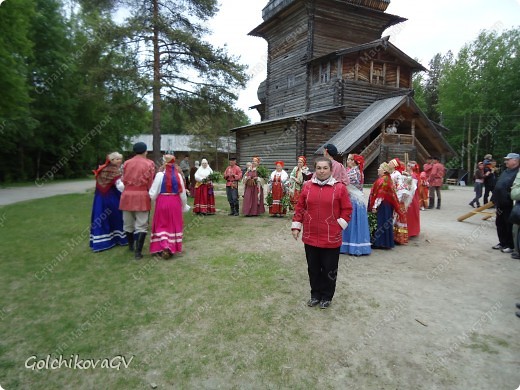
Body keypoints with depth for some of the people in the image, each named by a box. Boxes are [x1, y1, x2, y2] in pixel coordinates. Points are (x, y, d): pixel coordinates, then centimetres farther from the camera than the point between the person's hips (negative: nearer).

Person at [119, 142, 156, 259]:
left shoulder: (126, 163, 5)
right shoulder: (149, 164, -4)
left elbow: (123, 180, 8)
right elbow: (151, 183, -5)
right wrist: (151, 195, 8)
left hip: (127, 195, 4)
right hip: (142, 196, -4)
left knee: (128, 223, 18)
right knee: (141, 225, 1)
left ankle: (131, 246, 37)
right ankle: (138, 251, -5)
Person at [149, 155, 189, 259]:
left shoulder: (160, 175, -11)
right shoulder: (178, 175, -4)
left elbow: (153, 193, -9)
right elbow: (183, 193, 2)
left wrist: (153, 200, 13)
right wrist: (184, 206, 15)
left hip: (162, 202, -2)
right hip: (175, 202, 2)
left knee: (161, 225, 10)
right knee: (174, 225, 14)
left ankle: (164, 247, -6)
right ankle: (173, 248, 21)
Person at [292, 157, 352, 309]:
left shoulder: (340, 188, -6)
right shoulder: (307, 186, 2)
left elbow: (347, 210, -1)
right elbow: (300, 208, 7)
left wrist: (339, 225, -6)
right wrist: (296, 226, 4)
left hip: (331, 238, -2)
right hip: (310, 237, 3)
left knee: (329, 270, 10)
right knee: (313, 268, 15)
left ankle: (327, 296, 30)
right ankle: (315, 294, 34)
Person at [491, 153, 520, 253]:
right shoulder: (505, 172, 16)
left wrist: (509, 198, -23)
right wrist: (495, 199, 18)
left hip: (510, 205, -9)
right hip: (500, 204, 9)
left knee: (509, 225, 0)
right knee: (500, 224, 15)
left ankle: (511, 246, 11)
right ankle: (502, 243, 27)